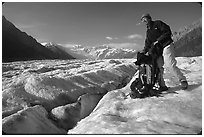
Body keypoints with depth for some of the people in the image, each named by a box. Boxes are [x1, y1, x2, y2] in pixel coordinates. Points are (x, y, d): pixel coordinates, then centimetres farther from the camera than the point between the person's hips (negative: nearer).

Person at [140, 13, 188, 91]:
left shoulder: (157, 23, 1)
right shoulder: (148, 31, 19)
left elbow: (167, 32, -9)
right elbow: (148, 43, 14)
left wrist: (158, 40, -13)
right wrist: (144, 51, -2)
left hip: (166, 46, -7)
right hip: (157, 50, 7)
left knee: (170, 65, -16)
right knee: (157, 67, -2)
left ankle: (183, 80, 0)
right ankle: (162, 86, 5)